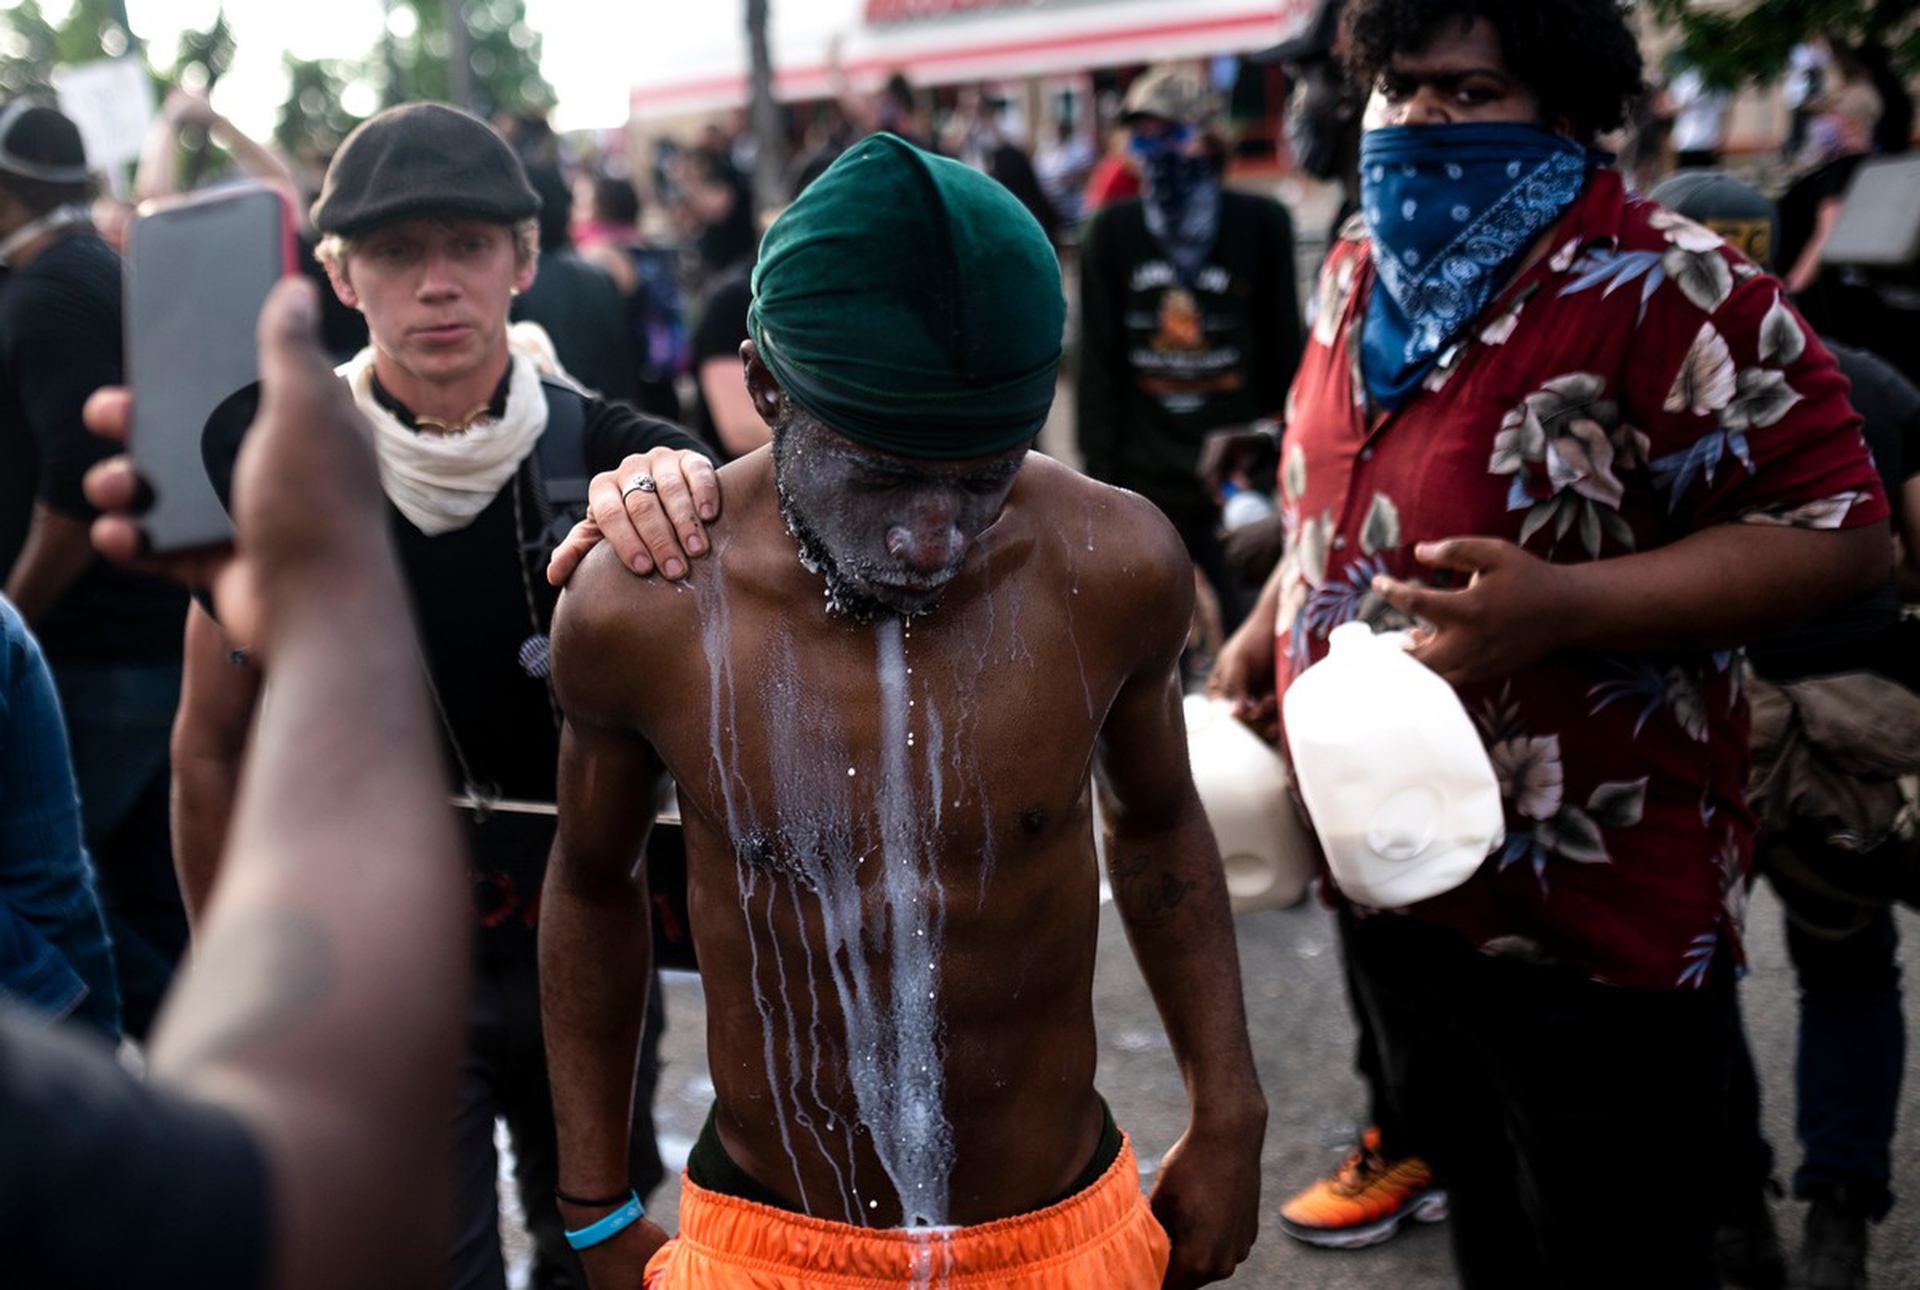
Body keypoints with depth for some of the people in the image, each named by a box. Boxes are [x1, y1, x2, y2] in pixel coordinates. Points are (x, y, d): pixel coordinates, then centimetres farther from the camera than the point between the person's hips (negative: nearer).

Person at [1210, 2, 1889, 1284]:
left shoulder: (1664, 288, -18)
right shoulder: (1361, 273, 7)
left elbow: (1838, 528, -21)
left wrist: (1560, 607, -30)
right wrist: (1268, 627, 8)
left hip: (1593, 904, -7)